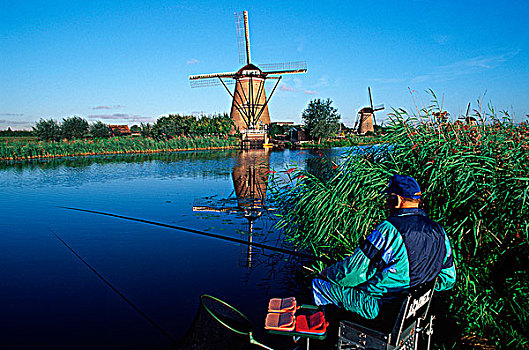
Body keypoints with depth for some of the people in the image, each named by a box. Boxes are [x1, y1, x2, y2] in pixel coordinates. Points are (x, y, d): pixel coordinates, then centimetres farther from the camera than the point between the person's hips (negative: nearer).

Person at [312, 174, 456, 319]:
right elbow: (449, 280, 8)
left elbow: (352, 272, -24)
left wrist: (328, 272, -4)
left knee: (318, 284, 10)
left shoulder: (389, 230, -28)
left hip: (373, 307, -7)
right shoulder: (438, 231, -5)